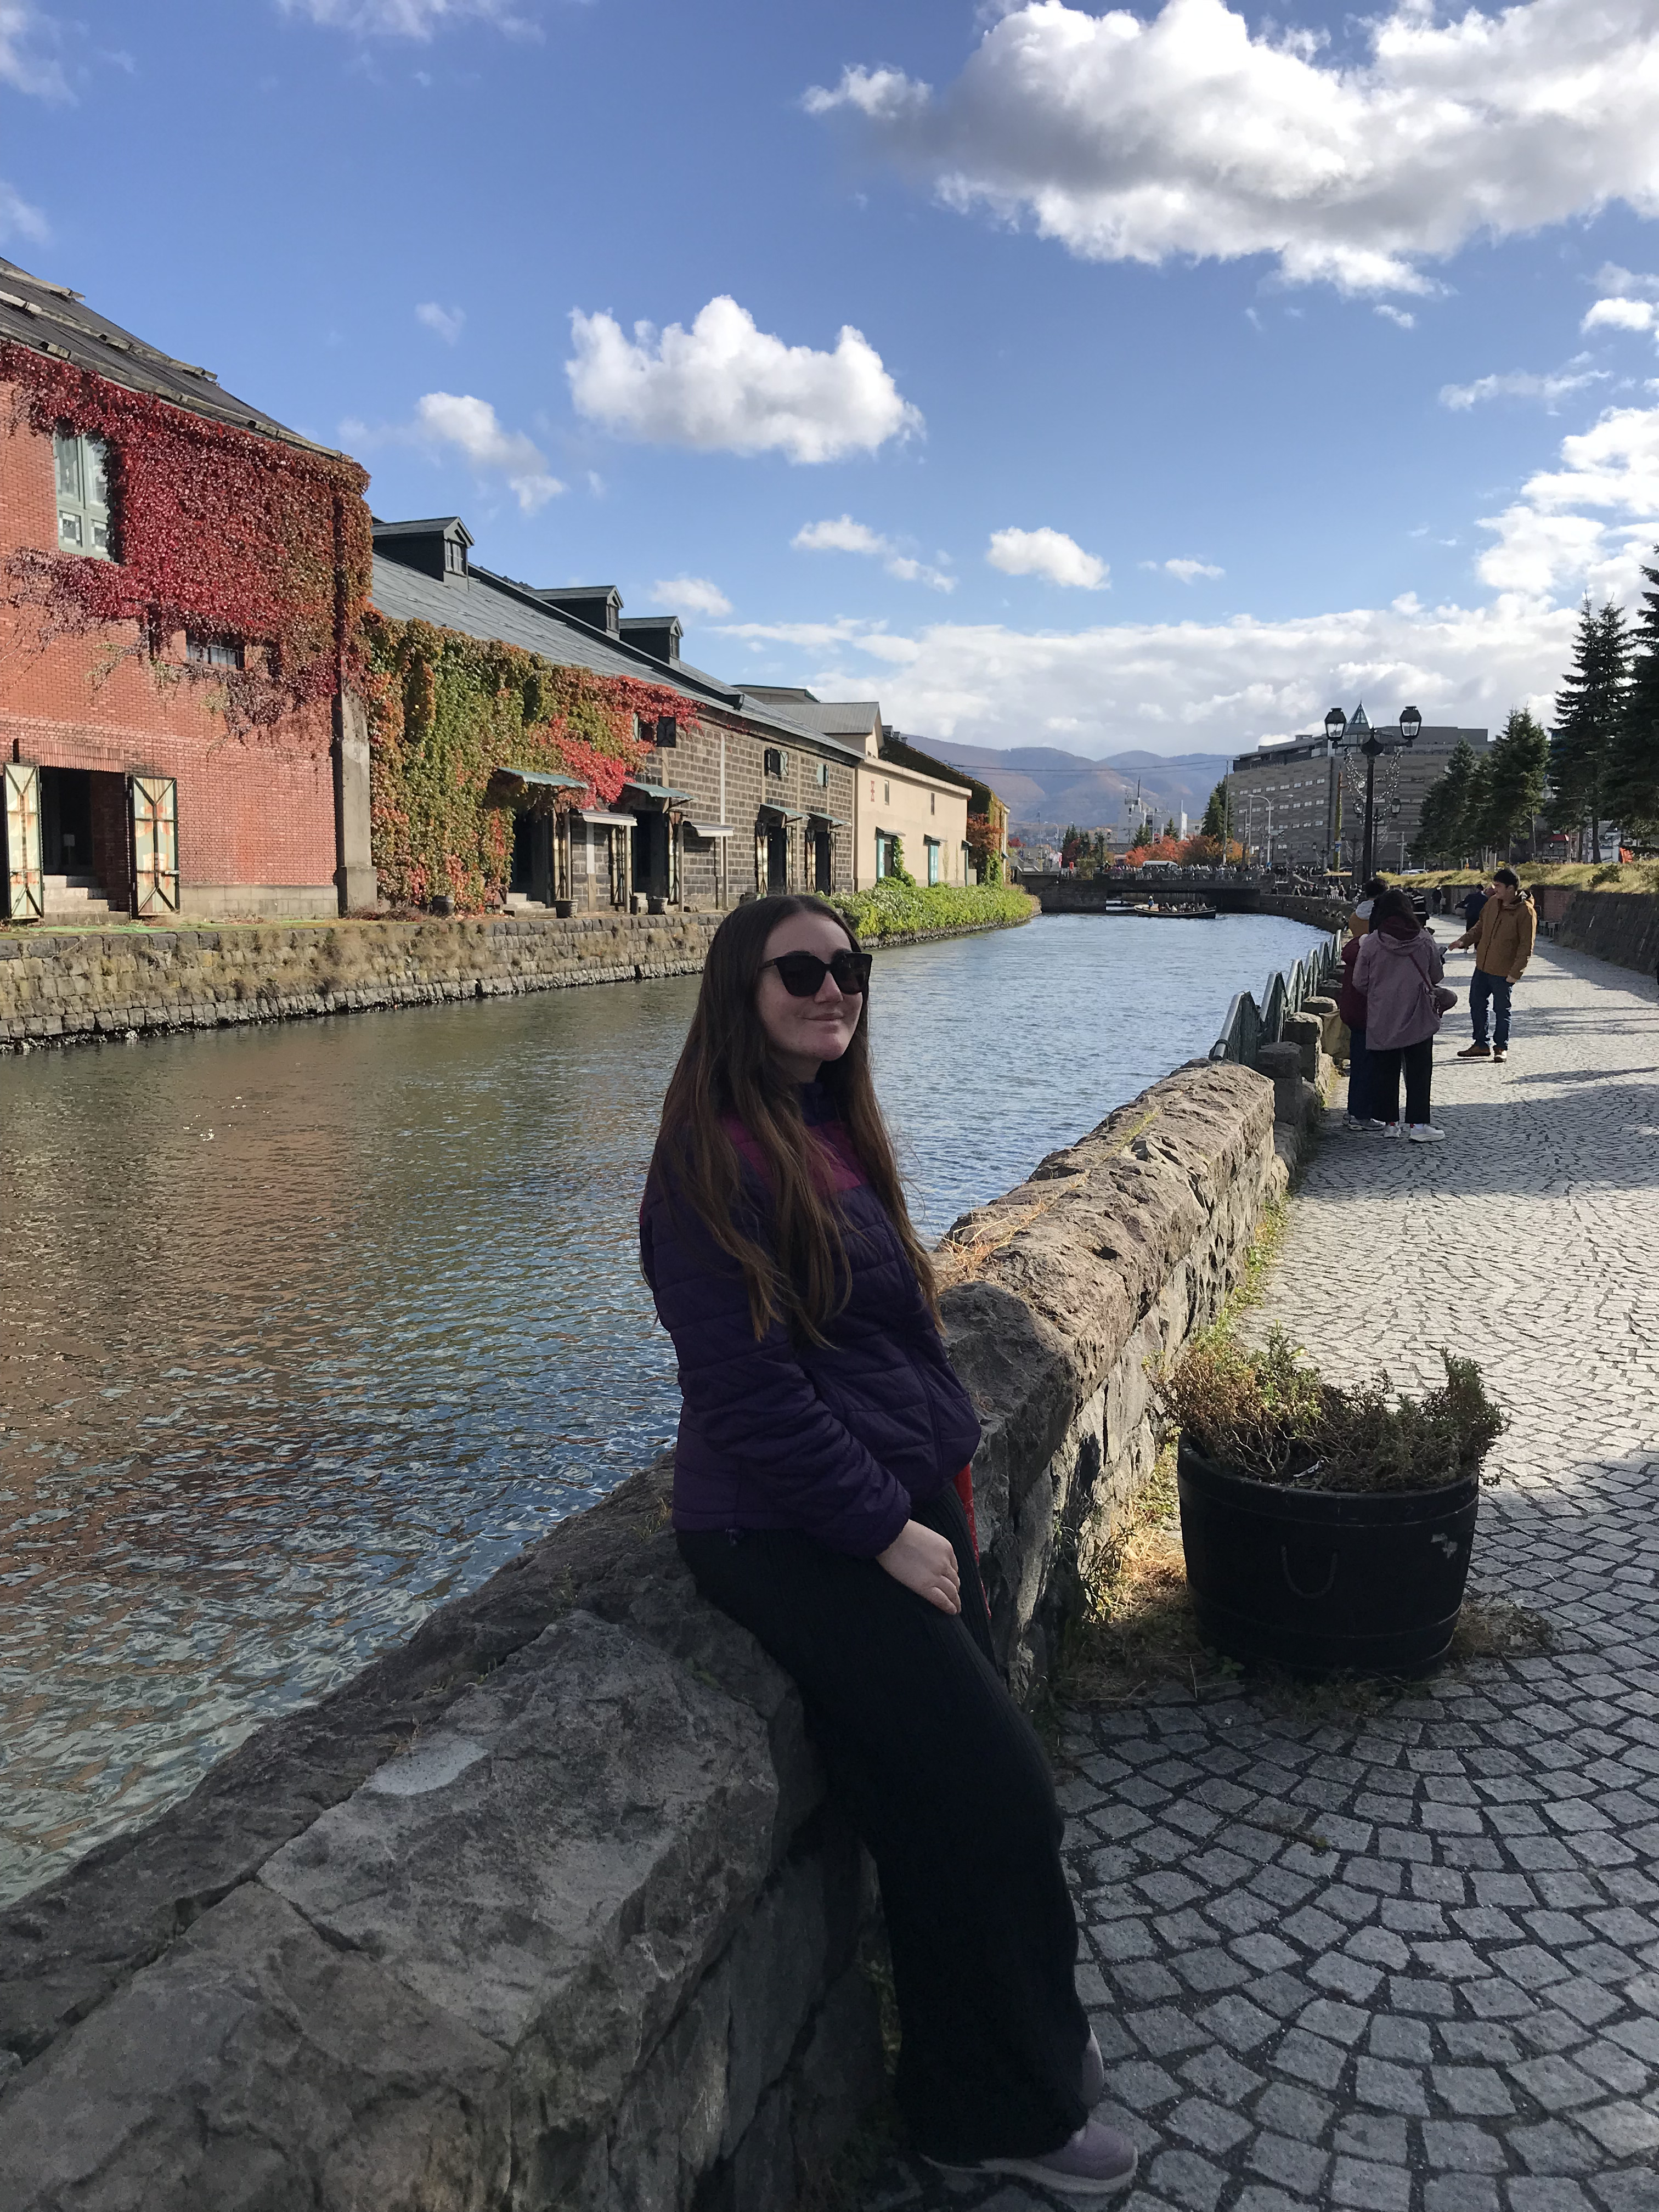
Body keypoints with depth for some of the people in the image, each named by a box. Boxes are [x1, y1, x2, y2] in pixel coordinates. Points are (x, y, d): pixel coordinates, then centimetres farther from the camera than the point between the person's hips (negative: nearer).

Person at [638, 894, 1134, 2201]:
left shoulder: (832, 1127, 11)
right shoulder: (718, 1160, -17)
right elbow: (749, 1389, -20)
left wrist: (950, 1462, 6)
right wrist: (887, 1531, -17)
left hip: (906, 1507, 8)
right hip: (789, 1538, -8)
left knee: (963, 1790, 12)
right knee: (1001, 1794, -6)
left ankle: (1028, 2041, 34)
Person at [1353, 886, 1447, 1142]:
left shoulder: (1371, 943, -8)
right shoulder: (1424, 940, -4)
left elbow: (1360, 983, -2)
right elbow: (1437, 975, 7)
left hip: (1381, 1019, 0)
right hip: (1418, 1017, 0)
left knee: (1385, 1071, 11)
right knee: (1419, 1070, 6)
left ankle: (1390, 1122, 16)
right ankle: (1418, 1124, 2)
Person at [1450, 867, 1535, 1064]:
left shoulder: (1525, 912, -16)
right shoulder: (1492, 903, 4)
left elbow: (1527, 946, -15)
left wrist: (1516, 973, -18)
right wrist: (1464, 941, 2)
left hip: (1504, 972, -7)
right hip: (1482, 966, 7)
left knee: (1501, 1009, 6)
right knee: (1477, 1004, 12)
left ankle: (1501, 1047, 20)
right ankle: (1481, 1044, 25)